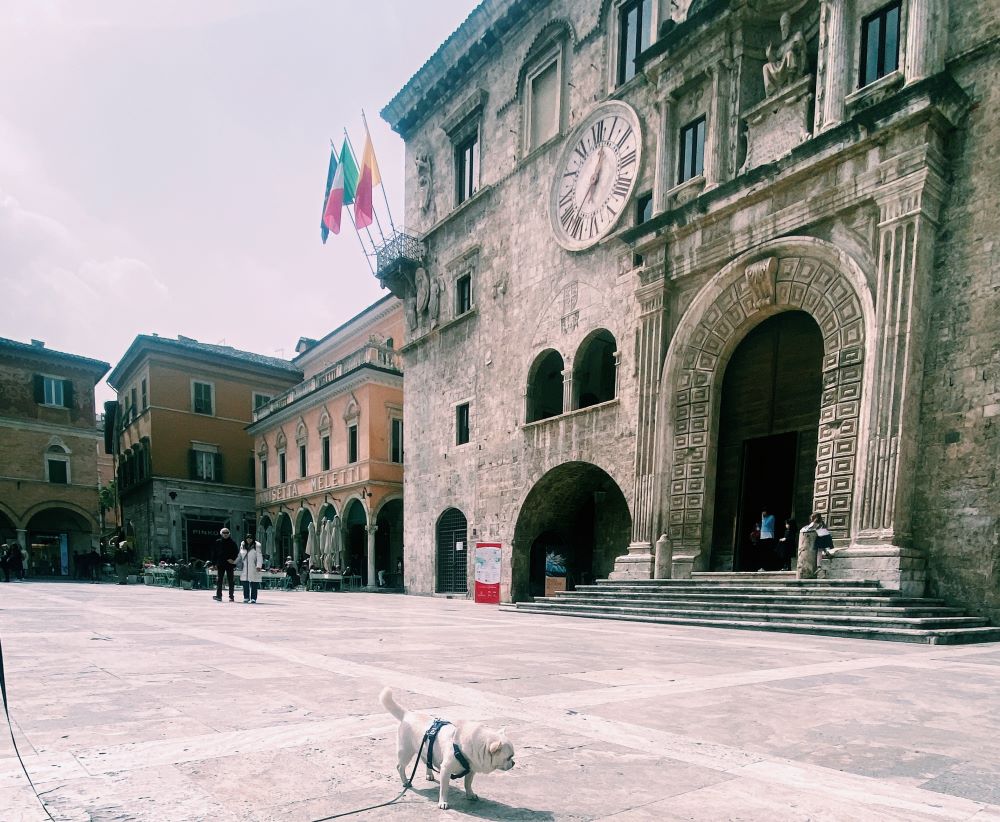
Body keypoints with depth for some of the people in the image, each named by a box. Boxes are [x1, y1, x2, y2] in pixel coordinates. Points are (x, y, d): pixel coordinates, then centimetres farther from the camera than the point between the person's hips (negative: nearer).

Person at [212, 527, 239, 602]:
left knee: (231, 581, 3)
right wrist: (215, 563, 1)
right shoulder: (218, 542, 3)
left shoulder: (232, 542, 1)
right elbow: (214, 553, 6)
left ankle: (231, 596, 8)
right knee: (219, 580, 0)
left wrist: (233, 560, -12)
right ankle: (219, 596, 3)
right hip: (220, 564, 1)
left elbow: (236, 552, 2)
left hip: (230, 564, -1)